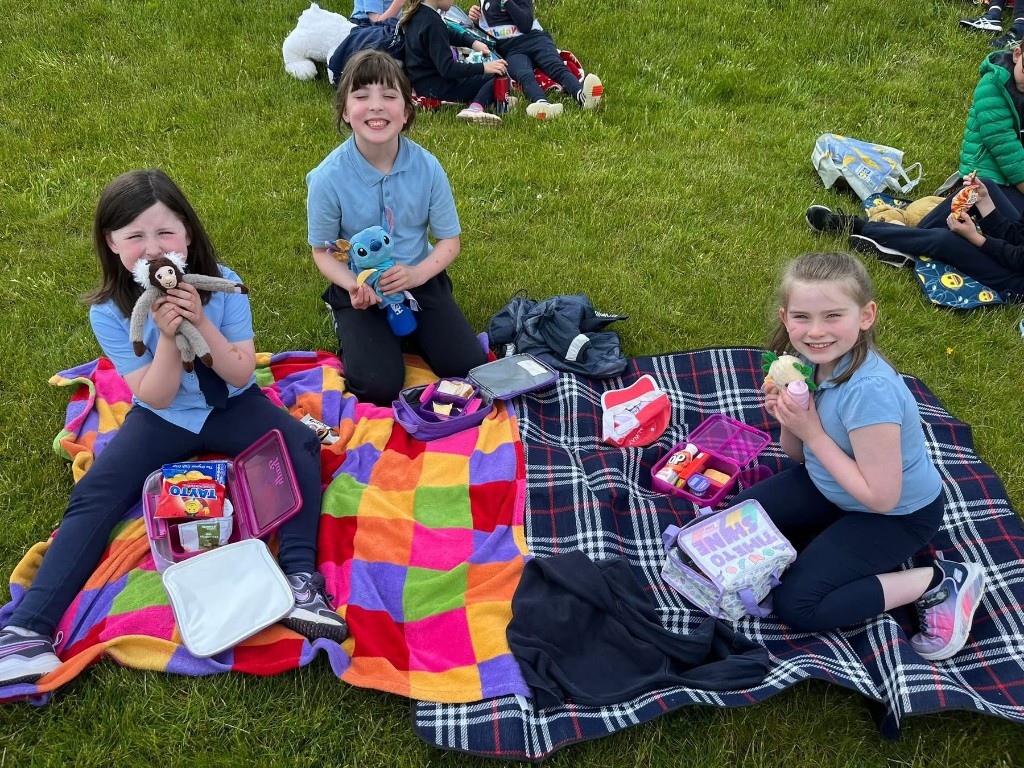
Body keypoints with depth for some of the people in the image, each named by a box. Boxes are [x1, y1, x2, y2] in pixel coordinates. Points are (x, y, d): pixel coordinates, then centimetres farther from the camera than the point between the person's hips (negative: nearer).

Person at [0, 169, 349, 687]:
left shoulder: (221, 285, -15)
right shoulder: (109, 311, -14)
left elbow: (241, 375, -16)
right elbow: (156, 398, -17)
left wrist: (201, 322, -30)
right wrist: (167, 335, -33)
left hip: (231, 407, 0)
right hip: (163, 417, 0)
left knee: (301, 444, -26)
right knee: (93, 495, -18)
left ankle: (299, 577, -33)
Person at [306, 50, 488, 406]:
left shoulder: (427, 167, -14)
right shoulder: (329, 178, -19)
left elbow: (449, 241, -4)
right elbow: (322, 251, -5)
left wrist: (417, 274, -23)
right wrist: (353, 286, -24)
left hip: (419, 279, 2)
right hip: (360, 290, -2)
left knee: (468, 366, -11)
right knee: (379, 387, -17)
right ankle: (347, 325, 14)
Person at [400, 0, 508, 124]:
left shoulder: (417, 13, 6)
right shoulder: (432, 24, -24)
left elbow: (448, 33, 20)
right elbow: (447, 68, -29)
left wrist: (472, 42, 5)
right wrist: (483, 68, -30)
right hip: (436, 89, -10)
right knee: (500, 76, -11)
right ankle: (475, 108, -32)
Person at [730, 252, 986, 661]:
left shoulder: (869, 390, -35)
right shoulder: (813, 360, -12)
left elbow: (881, 496, -30)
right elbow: (798, 453, 1)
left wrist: (812, 432, -28)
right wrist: (786, 416, -21)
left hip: (900, 514, -8)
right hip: (832, 485, 8)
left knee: (795, 605, -13)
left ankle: (939, 581, -4)